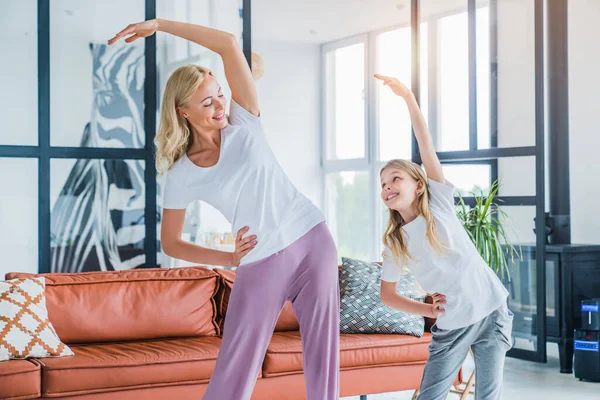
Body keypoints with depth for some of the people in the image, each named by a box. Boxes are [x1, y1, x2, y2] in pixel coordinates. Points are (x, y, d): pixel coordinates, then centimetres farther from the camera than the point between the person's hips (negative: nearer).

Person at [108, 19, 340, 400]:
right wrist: (229, 258, -5)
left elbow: (229, 43, -9)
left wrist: (159, 24, -10)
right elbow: (170, 243, 6)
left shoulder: (244, 122, -1)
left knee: (322, 357, 4)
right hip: (261, 265, -1)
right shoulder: (181, 176, -3)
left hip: (313, 242, 1)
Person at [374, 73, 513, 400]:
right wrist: (429, 310, -3)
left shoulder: (438, 203, -3)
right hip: (450, 326, 2)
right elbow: (386, 294, 9)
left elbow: (426, 146, -12)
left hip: (490, 311, -2)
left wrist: (408, 97, -20)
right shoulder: (394, 243, 2)